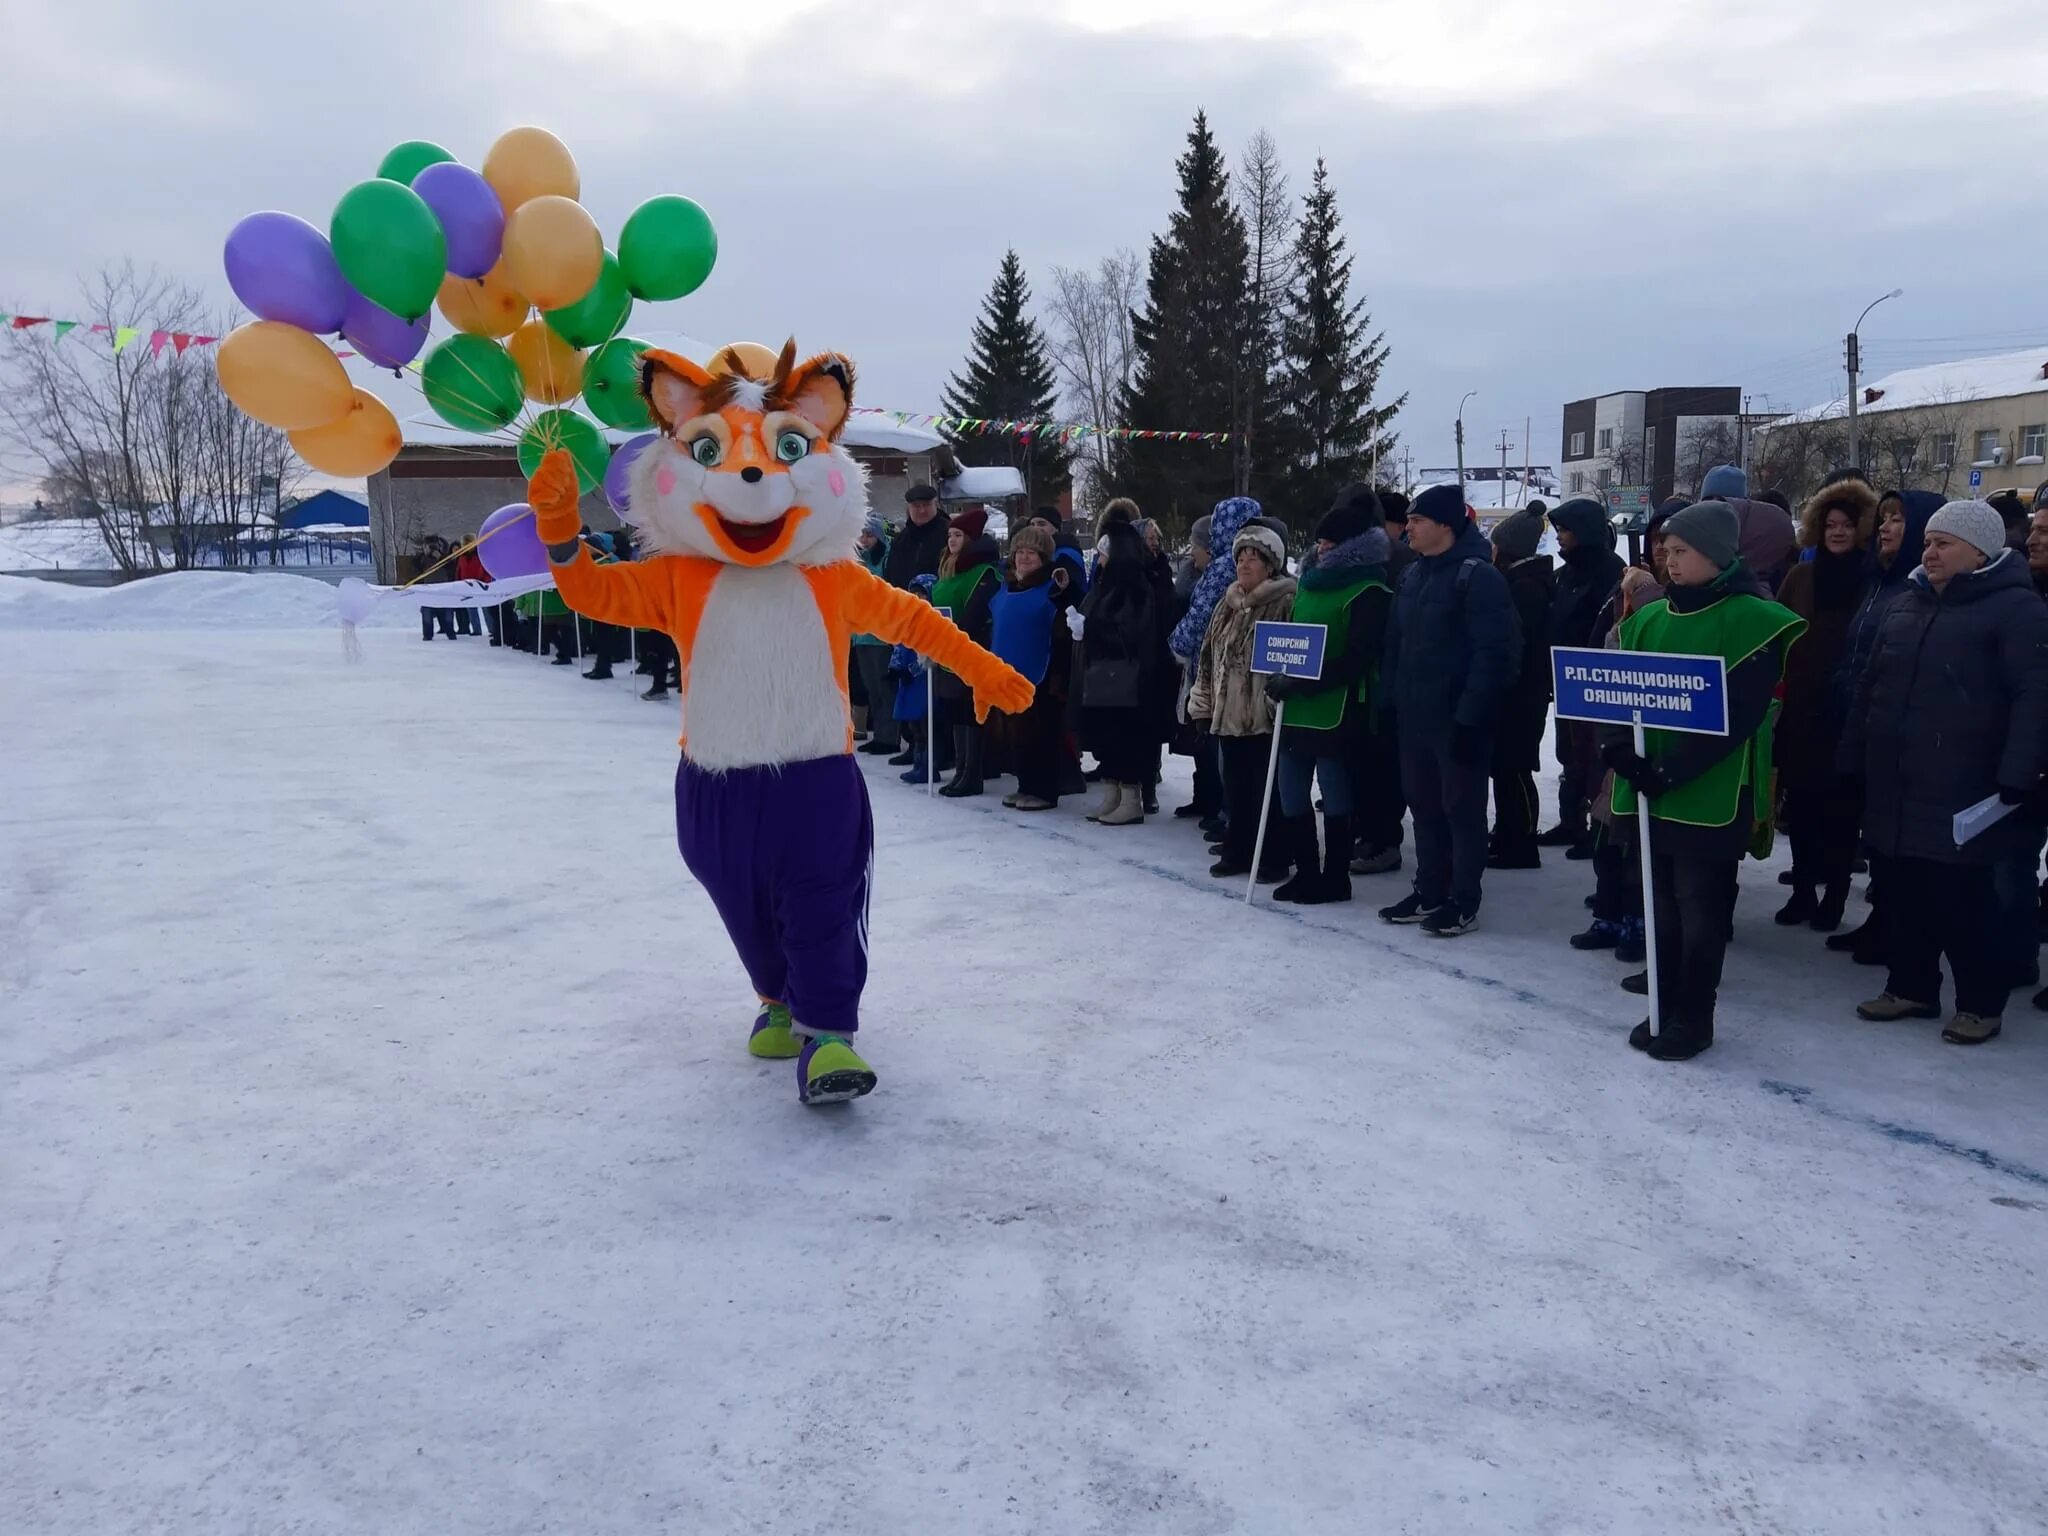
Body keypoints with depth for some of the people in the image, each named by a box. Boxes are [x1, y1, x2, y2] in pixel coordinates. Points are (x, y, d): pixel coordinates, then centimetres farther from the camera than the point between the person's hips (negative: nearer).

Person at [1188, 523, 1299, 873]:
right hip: (1228, 712, 7)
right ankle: (1238, 851, 25)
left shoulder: (1286, 603, -9)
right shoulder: (1228, 604, 15)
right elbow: (1209, 655, 18)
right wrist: (1203, 702, 14)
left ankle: (1273, 858, 10)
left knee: (1267, 790, 0)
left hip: (1265, 715, -7)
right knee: (1236, 787, 14)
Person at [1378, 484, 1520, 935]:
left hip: (1457, 719, -8)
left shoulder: (1478, 575, -13)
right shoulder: (1413, 575, 13)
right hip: (1414, 716, 8)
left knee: (1462, 809, 2)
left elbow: (1494, 652, -18)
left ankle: (1464, 903, 11)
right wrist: (1390, 699, 10)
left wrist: (1470, 716, -21)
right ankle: (1429, 894, 26)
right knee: (1424, 806, 14)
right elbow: (1396, 643, 18)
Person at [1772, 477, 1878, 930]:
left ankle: (1834, 895, 14)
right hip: (1799, 709, 3)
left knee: (1840, 807, 4)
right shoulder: (1800, 576, 7)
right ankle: (1802, 889, 19)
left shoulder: (1874, 580, -4)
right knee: (1800, 803, 8)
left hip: (1848, 712, -3)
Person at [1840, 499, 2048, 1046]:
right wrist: (1851, 758, 15)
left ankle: (1982, 1002, 13)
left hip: (1960, 793, -6)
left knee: (1958, 898, -3)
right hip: (1894, 787, 7)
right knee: (1903, 891, 13)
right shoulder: (1907, 602, 14)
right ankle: (1911, 986, 27)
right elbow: (1869, 686, 19)